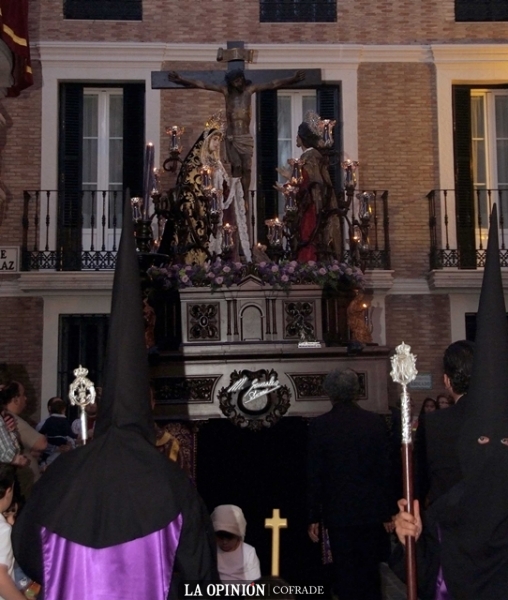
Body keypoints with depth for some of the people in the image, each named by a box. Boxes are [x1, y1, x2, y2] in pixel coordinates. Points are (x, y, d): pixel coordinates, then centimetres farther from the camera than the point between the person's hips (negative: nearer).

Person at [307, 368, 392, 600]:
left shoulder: (319, 425, -8)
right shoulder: (375, 422, -4)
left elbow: (315, 475, -7)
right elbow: (387, 468, -2)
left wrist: (314, 517, 1)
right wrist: (388, 511, 6)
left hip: (339, 511, -2)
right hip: (372, 511, 2)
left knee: (346, 572, 7)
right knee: (370, 572, 15)